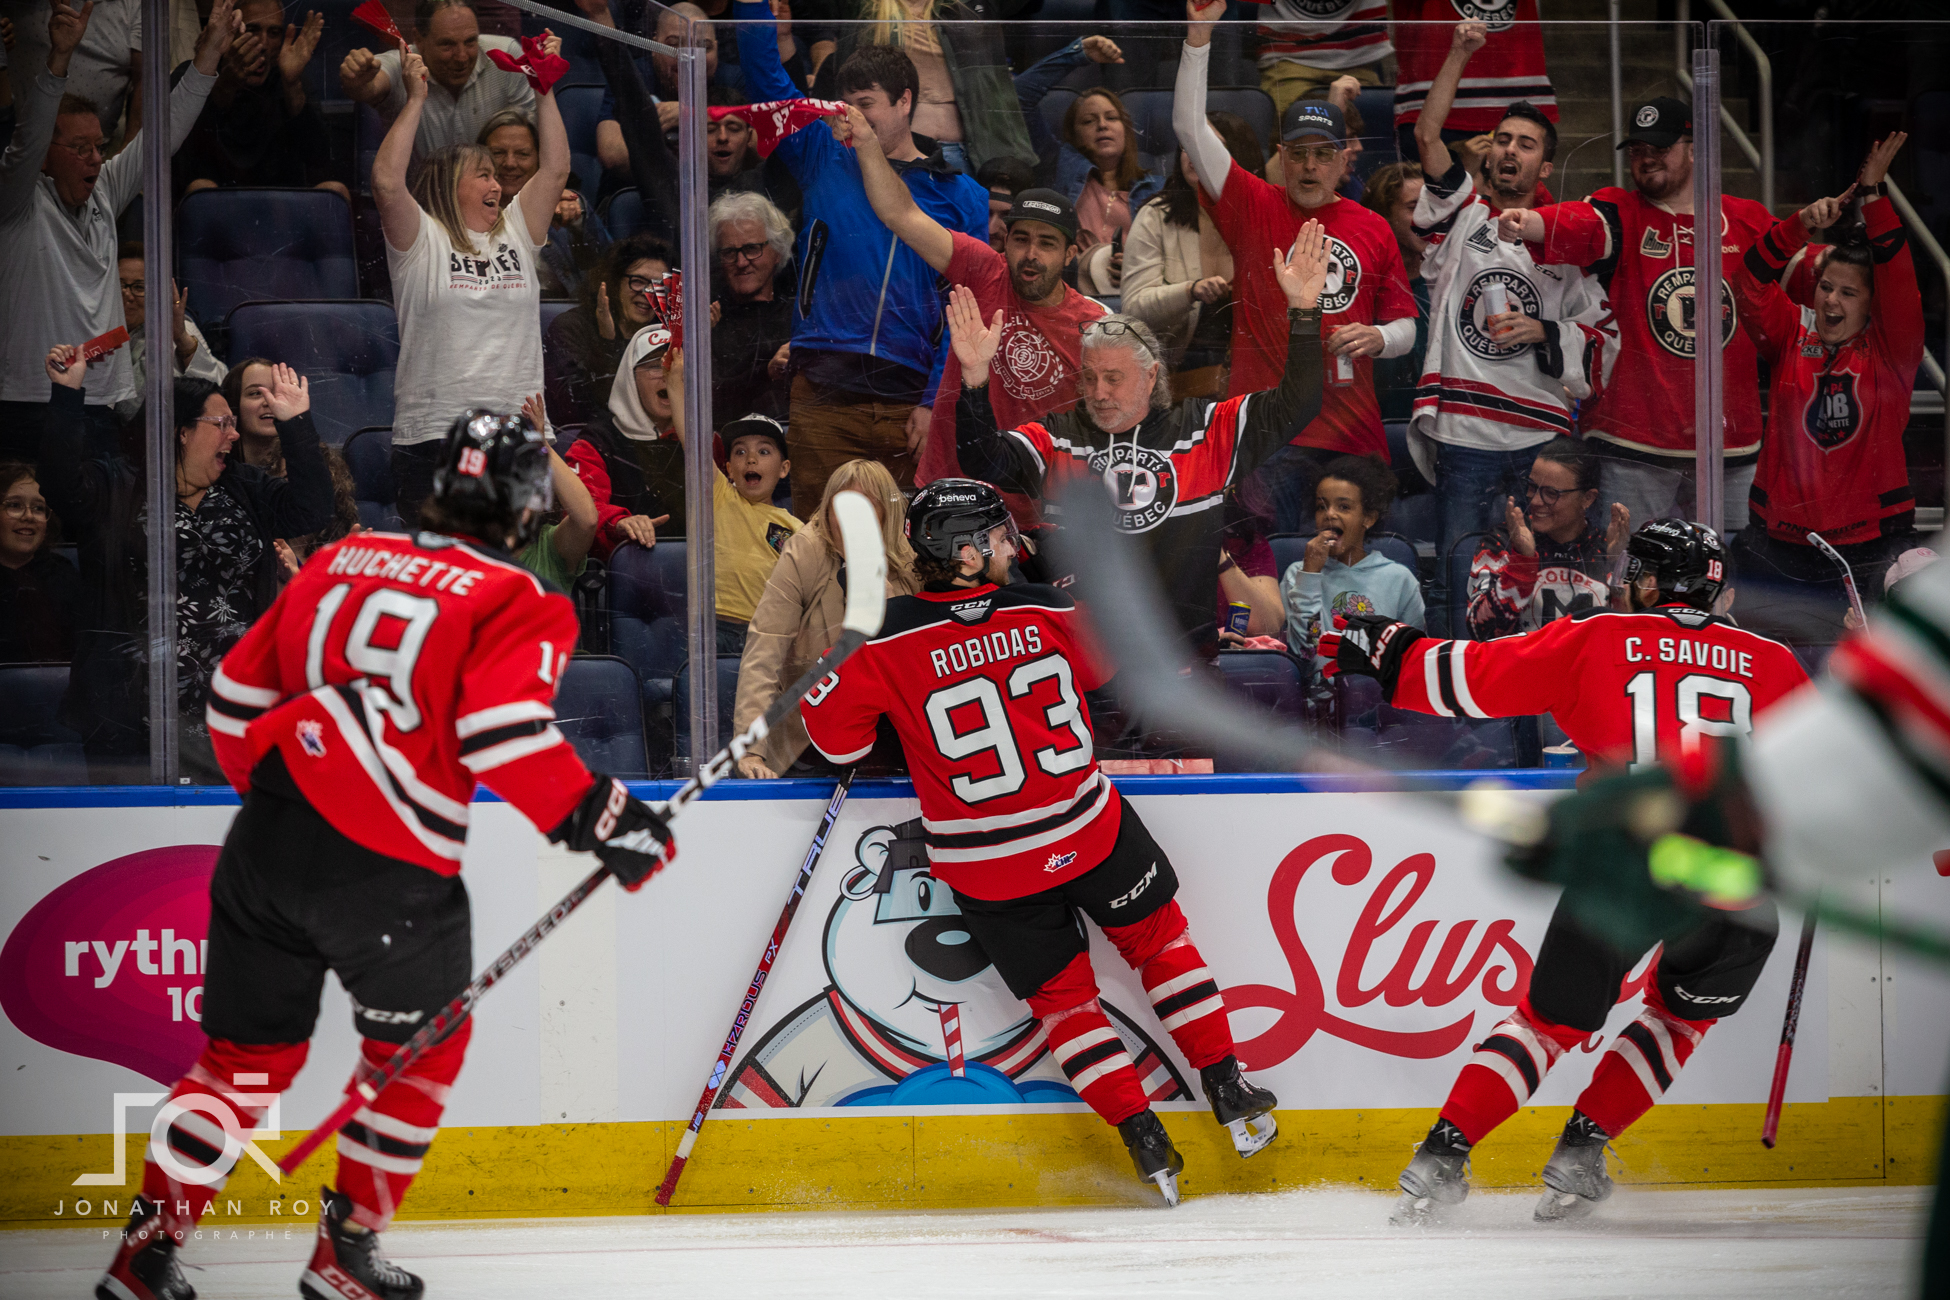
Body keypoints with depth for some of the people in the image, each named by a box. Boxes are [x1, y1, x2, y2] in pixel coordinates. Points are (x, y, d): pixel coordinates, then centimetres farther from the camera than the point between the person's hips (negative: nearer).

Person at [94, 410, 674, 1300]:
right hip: (387, 866, -5)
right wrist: (601, 819, -11)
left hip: (264, 846, 5)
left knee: (250, 1049, 17)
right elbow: (506, 734, -18)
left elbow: (237, 696, 19)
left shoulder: (338, 564, 16)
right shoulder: (517, 604, -2)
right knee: (420, 1046, 18)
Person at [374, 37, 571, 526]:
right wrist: (416, 99, -10)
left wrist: (545, 92, 9)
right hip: (434, 435, -4)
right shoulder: (422, 239, 2)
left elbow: (555, 170, 11)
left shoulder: (516, 234, 16)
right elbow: (387, 182, -13)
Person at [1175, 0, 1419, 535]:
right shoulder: (1256, 207, 6)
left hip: (1354, 429, 3)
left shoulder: (1374, 230, 13)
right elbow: (1189, 126, -2)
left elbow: (1405, 327, 18)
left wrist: (1379, 338, -6)